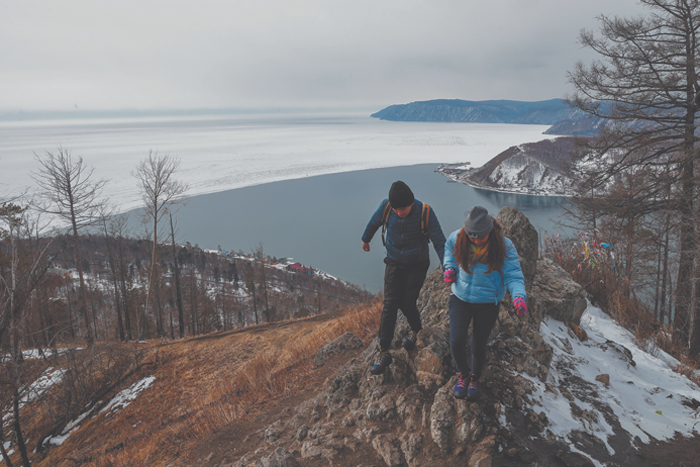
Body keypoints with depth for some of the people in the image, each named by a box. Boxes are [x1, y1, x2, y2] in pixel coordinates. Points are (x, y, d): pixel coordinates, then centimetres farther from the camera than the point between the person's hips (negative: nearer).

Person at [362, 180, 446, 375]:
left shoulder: (425, 213, -23)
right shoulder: (386, 207, -17)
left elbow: (439, 242, -18)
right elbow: (374, 223, 6)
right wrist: (365, 240, 23)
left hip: (417, 266, -2)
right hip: (394, 264, 2)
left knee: (407, 304, -3)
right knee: (390, 304, -6)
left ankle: (416, 330, 33)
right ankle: (384, 352, 1)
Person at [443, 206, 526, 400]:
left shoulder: (504, 246, -18)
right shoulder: (457, 238, -11)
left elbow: (513, 275, -17)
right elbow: (449, 249, 13)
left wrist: (519, 296, -36)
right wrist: (449, 266, -4)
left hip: (487, 304, -1)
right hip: (460, 298, 2)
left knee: (478, 346, 10)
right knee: (456, 342, -9)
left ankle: (475, 379, 42)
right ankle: (463, 374, 25)